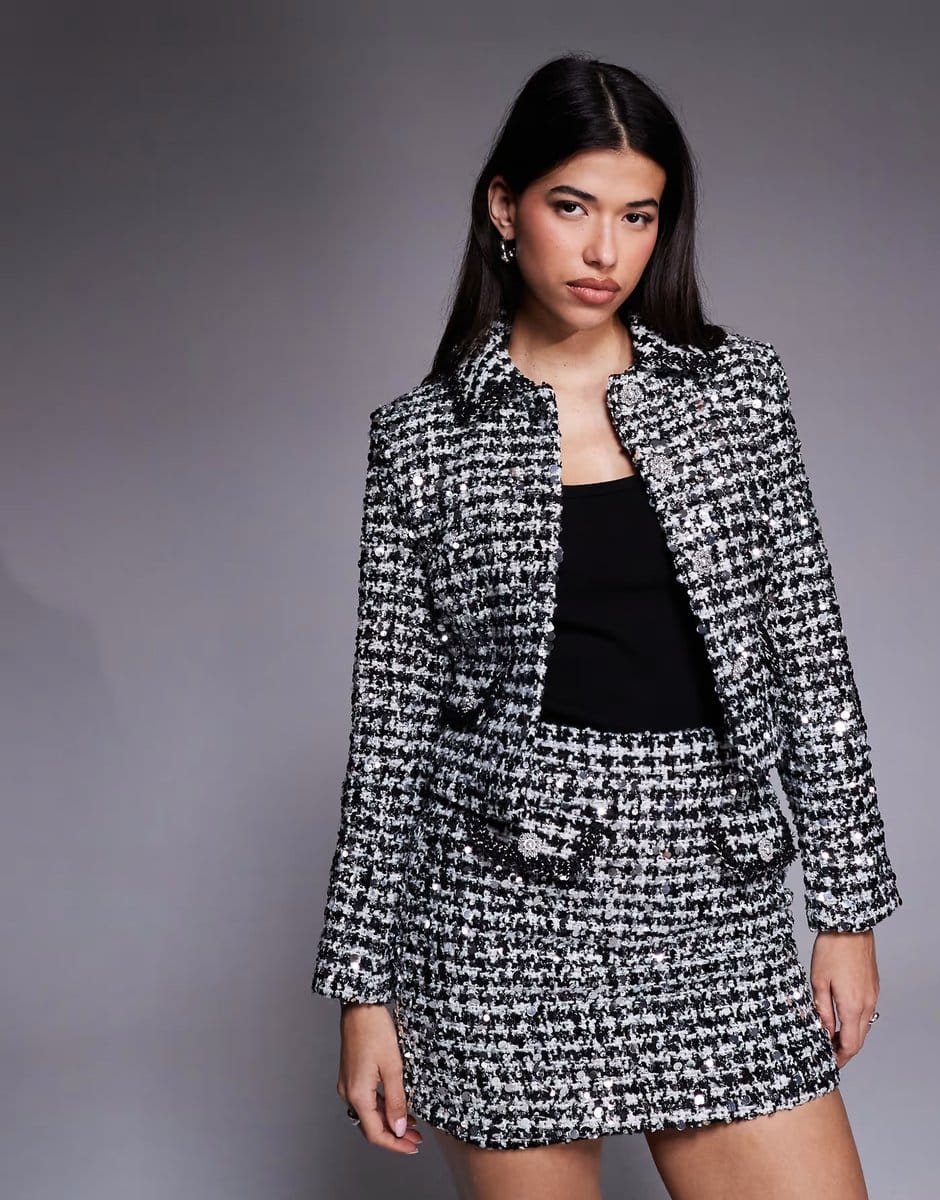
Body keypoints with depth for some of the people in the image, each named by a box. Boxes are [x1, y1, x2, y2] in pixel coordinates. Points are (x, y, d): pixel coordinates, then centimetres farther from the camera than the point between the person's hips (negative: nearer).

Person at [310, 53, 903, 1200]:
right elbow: (392, 710, 3)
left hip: (713, 895, 2)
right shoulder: (424, 433, 2)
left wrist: (848, 903, 4)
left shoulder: (738, 386, 6)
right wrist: (364, 985, 2)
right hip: (505, 902, -1)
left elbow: (808, 651, 7)